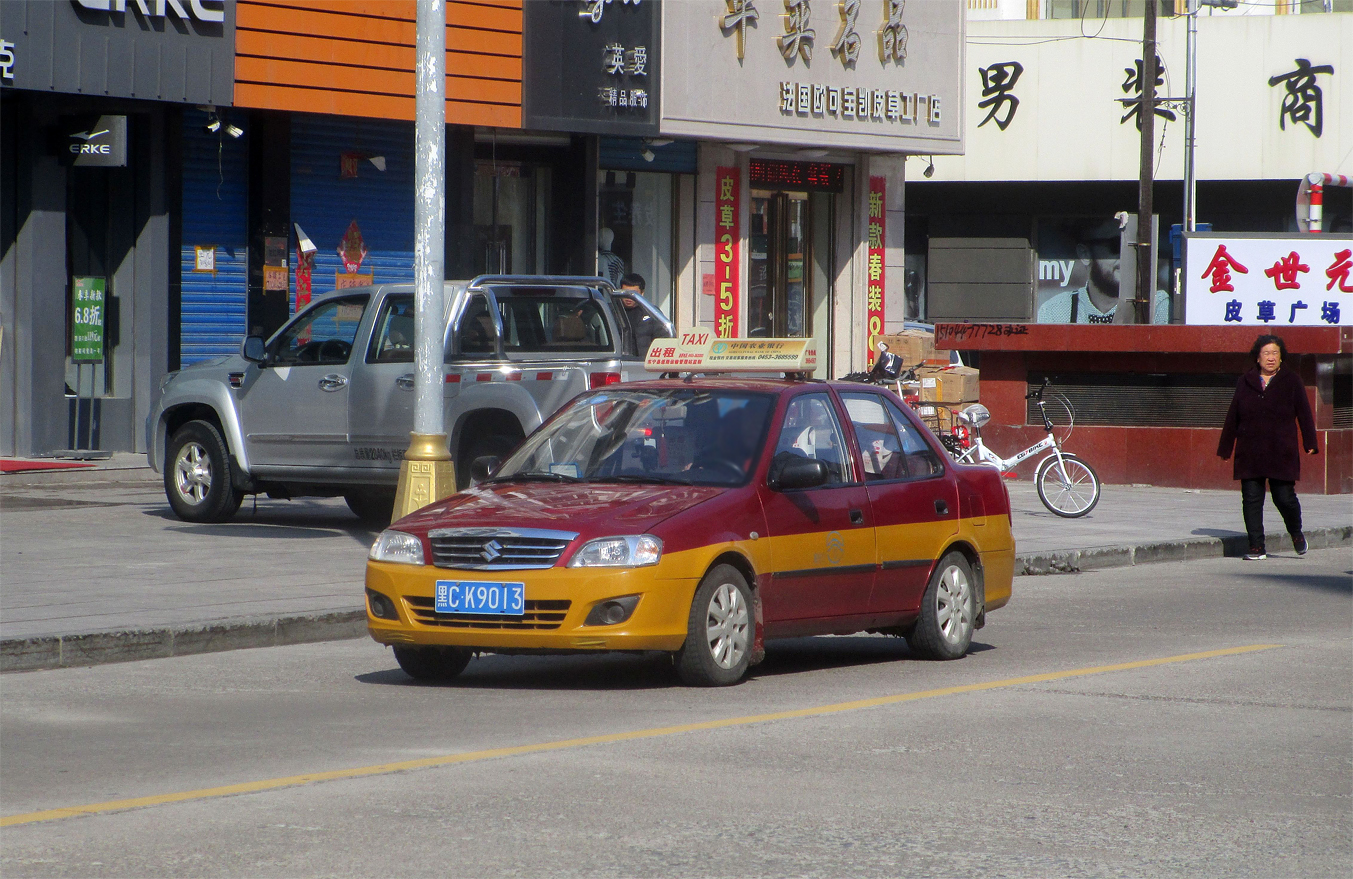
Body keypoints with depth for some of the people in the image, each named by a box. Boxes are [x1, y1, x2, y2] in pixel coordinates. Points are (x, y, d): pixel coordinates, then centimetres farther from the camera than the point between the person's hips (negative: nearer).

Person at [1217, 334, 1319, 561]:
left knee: (1284, 497, -4)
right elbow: (1232, 418, 14)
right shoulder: (1245, 382, 11)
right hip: (1249, 454, 2)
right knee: (1251, 499, -1)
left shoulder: (1292, 381, 5)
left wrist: (1310, 443, -6)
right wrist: (1225, 448, 13)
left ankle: (1296, 533, 25)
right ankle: (1256, 547, 4)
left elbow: (1304, 414, 3)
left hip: (1281, 454, -2)